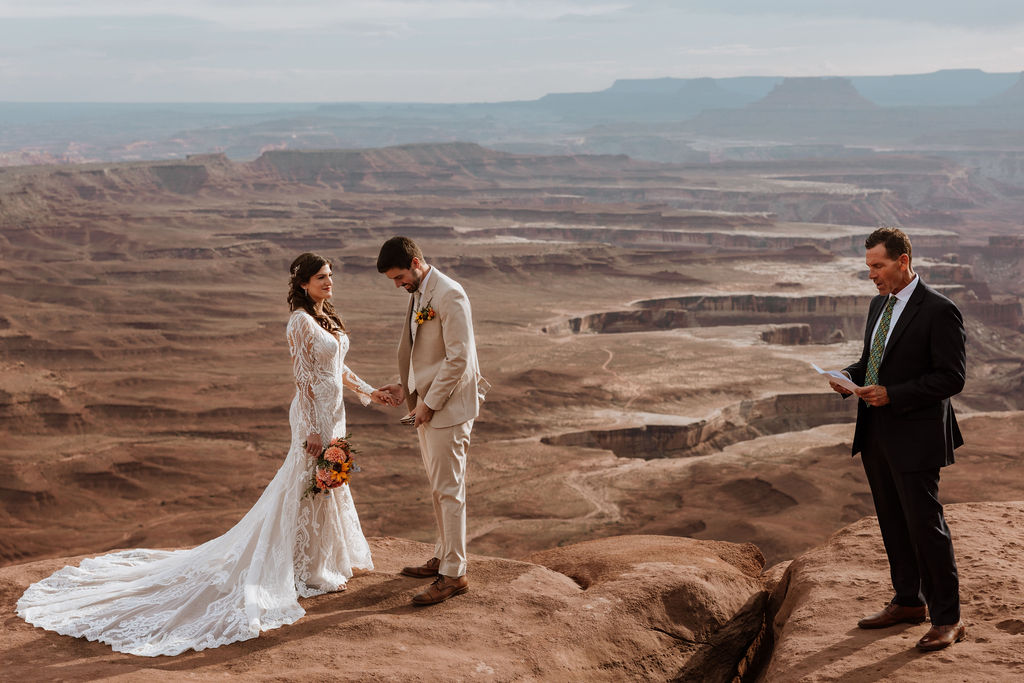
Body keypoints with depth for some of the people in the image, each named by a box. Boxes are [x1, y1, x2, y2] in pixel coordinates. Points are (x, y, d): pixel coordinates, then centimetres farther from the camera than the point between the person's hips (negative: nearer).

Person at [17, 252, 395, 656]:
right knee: (310, 489, 0)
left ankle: (327, 559, 31)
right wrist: (313, 431, -20)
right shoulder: (300, 321, -16)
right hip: (314, 416, -9)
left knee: (329, 485, 17)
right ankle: (309, 572, 10)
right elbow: (303, 379, -19)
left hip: (334, 412, 9)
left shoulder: (327, 317, 10)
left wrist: (367, 391, 17)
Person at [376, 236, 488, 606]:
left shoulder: (449, 295, -18)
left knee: (448, 489, -6)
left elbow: (458, 358, -21)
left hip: (448, 407, -10)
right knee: (439, 488, 18)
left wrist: (430, 402, -18)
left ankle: (454, 574, 0)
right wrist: (407, 387, 9)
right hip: (427, 403, 10)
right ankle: (443, 556, 29)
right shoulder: (418, 294, 12)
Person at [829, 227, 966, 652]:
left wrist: (892, 394, -22)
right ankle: (908, 602, 31)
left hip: (914, 437, -8)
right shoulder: (879, 305, 12)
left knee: (925, 525, -4)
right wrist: (851, 377, 1)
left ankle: (948, 620, 6)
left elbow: (952, 377, -16)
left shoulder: (939, 311, -14)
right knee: (893, 524, 17)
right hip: (876, 434, 8)